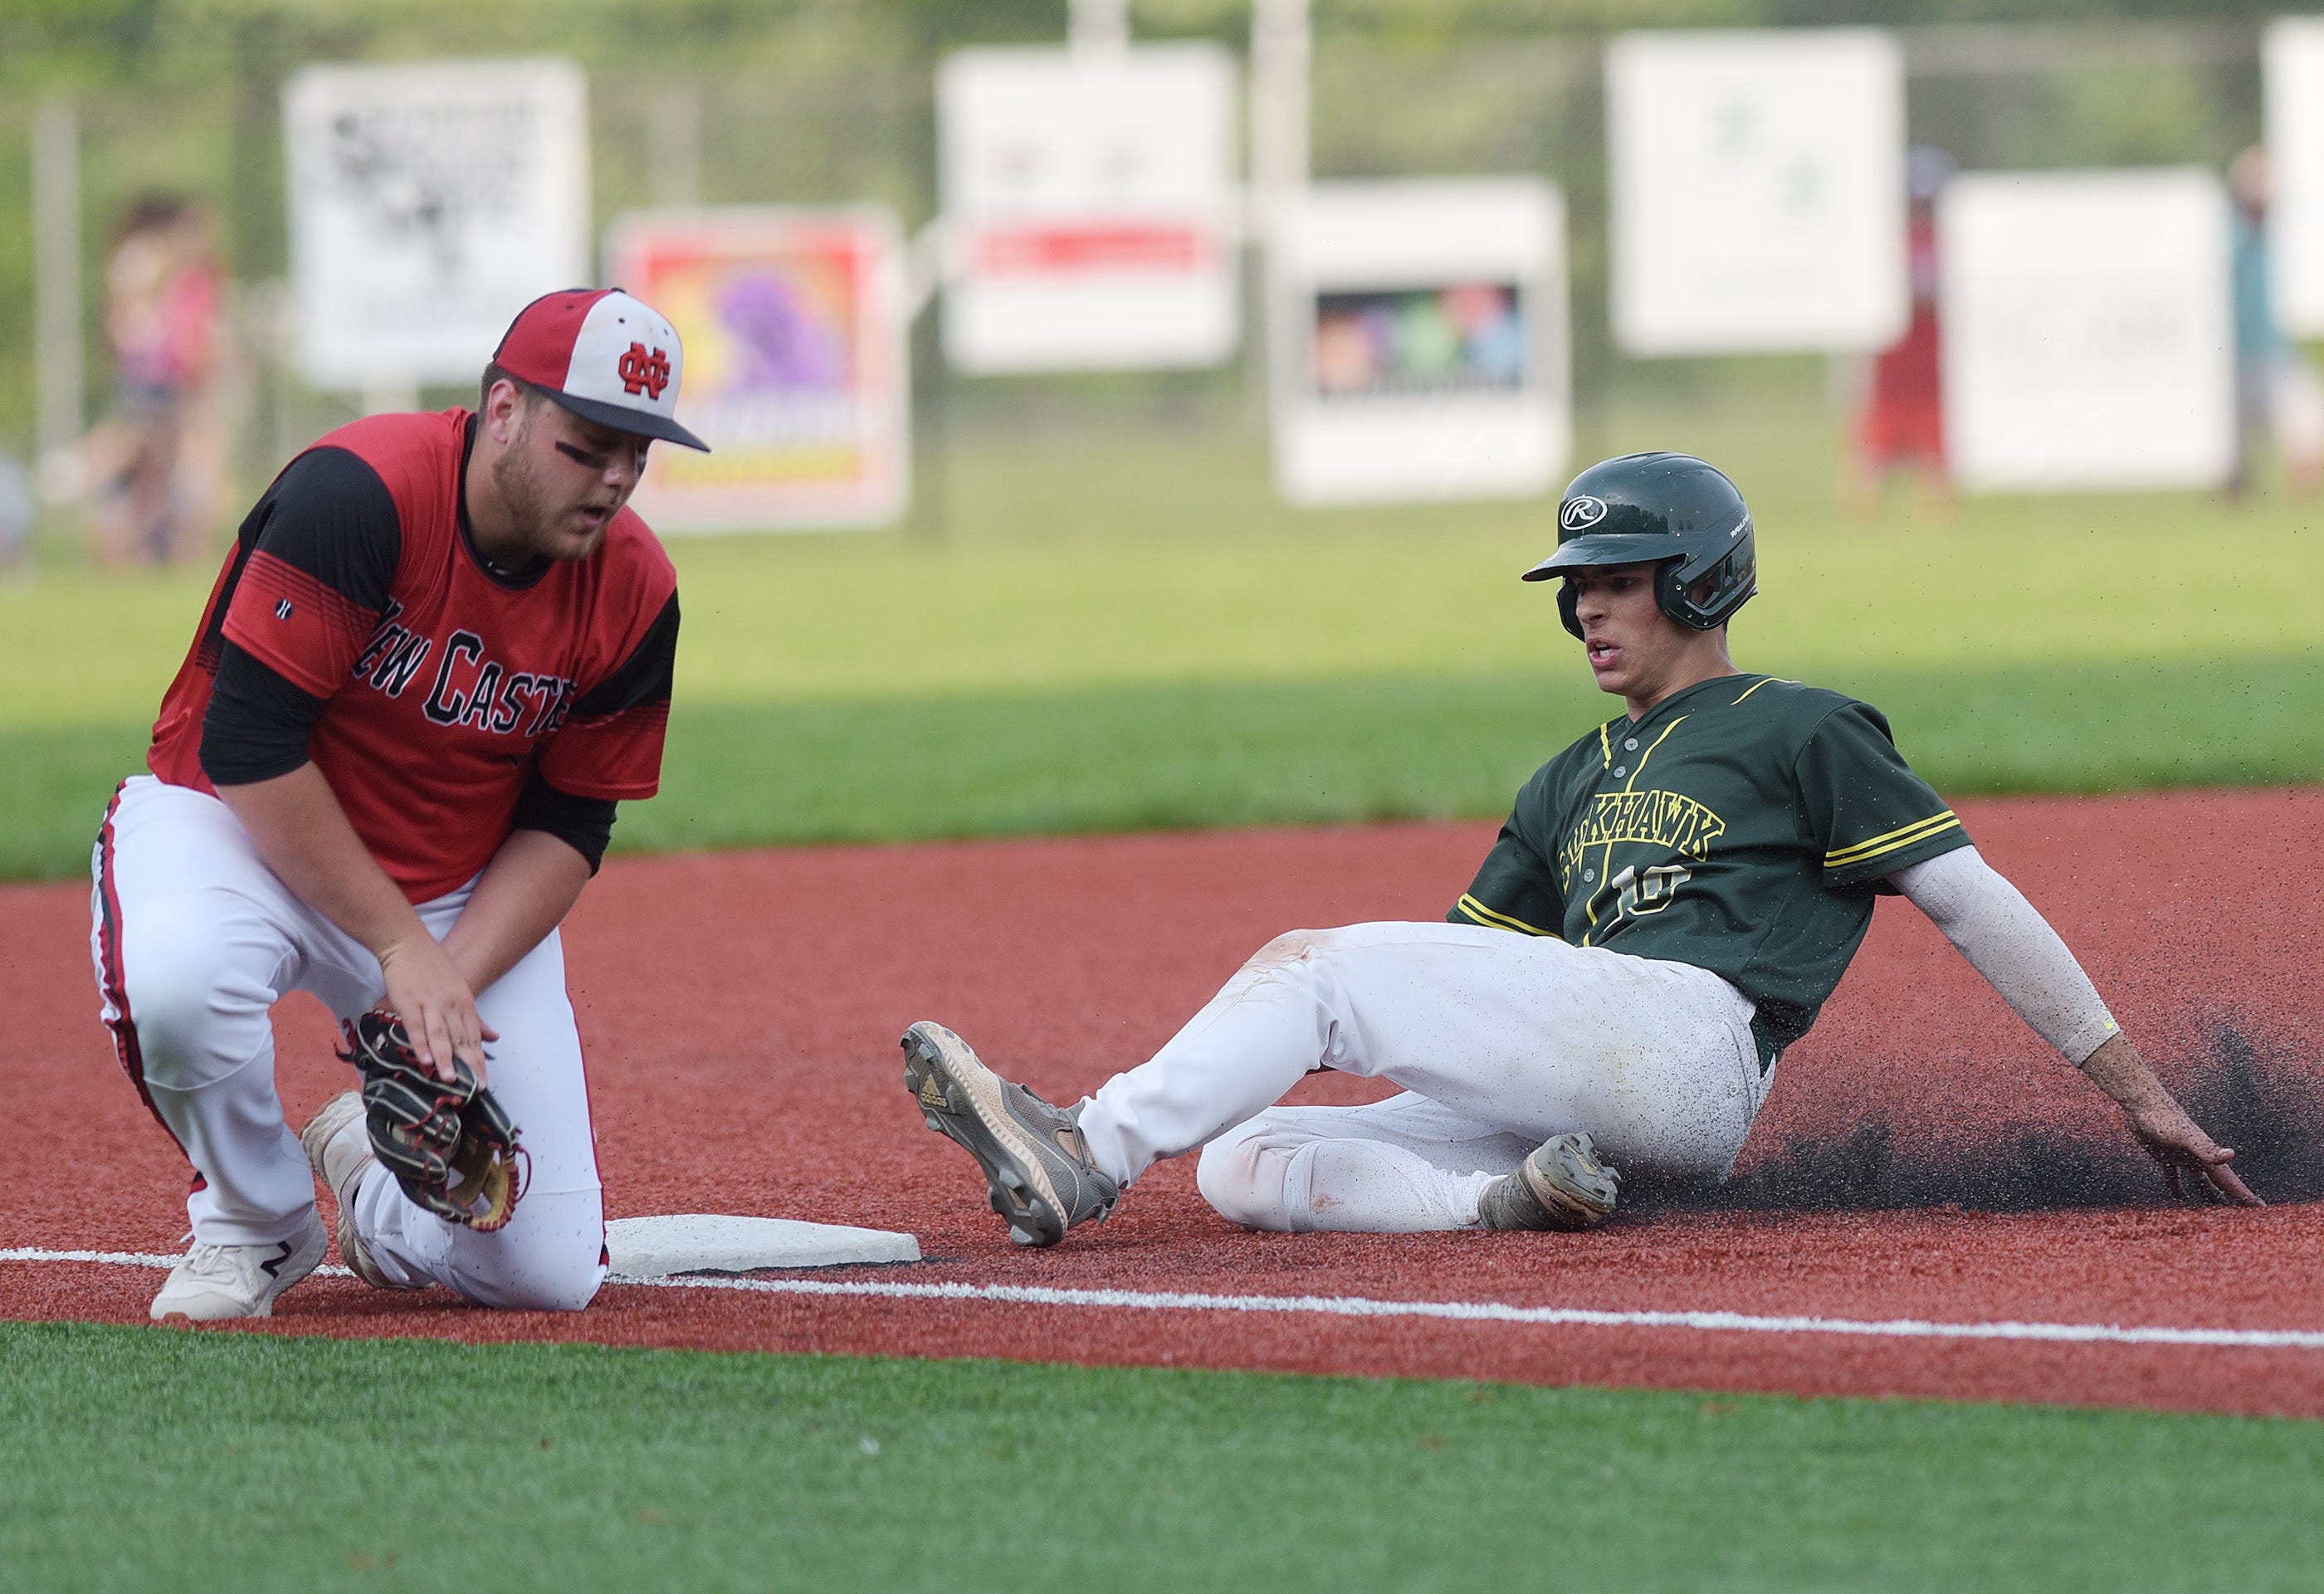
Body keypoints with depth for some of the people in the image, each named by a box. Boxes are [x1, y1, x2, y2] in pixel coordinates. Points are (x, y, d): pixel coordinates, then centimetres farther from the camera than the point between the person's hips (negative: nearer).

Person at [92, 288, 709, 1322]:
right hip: (237, 821, -3)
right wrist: (400, 947, -25)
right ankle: (253, 1220, -8)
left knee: (549, 1273, -10)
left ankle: (378, 1167, 26)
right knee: (179, 977, -41)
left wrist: (452, 974, -19)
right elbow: (247, 747, -26)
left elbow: (566, 831, -2)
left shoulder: (634, 594, -11)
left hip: (465, 895, 3)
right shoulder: (358, 494, -27)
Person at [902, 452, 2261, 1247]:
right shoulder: (1574, 787, 32)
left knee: (1313, 960, -18)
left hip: (1689, 1037, -8)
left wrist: (2138, 1089, -1)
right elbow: (1449, 985, 30)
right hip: (1579, 1084, 8)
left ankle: (1086, 1162, -30)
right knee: (1240, 1162, -10)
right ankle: (1505, 1205, -31)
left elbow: (1978, 902, 5)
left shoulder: (1806, 733, 10)